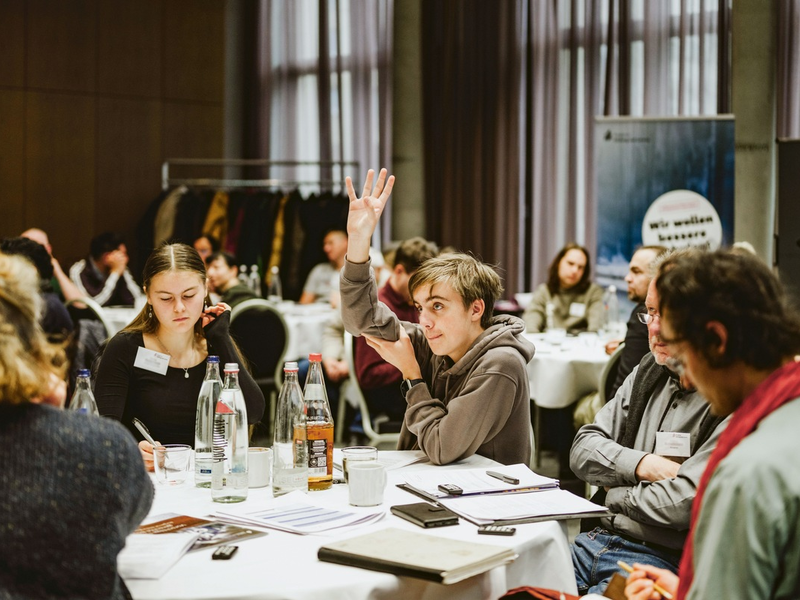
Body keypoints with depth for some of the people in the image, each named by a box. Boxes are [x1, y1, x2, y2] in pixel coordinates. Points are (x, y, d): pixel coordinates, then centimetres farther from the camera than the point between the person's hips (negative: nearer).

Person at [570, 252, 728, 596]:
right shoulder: (649, 371, 12)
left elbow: (684, 505, -21)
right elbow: (582, 450, 11)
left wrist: (614, 495, -3)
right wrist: (640, 464, -9)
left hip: (666, 562, -7)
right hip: (595, 541, 7)